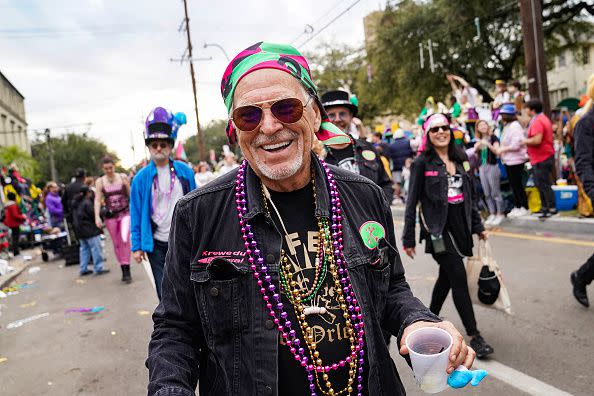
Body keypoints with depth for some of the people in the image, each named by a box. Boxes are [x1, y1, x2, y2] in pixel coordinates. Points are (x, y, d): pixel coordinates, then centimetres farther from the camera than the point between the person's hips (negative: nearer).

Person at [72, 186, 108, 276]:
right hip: (89, 229, -9)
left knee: (84, 248, 15)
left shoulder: (74, 202, 11)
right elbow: (93, 214, -17)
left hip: (79, 230, 9)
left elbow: (74, 216, 17)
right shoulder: (87, 202, -17)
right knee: (96, 248, -4)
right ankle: (98, 268, -3)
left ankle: (83, 269, 17)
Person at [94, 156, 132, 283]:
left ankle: (127, 269, -10)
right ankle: (123, 270, 22)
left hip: (125, 212, -2)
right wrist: (97, 217, -14)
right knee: (116, 244, 9)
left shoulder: (123, 177, 0)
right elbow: (97, 200, -5)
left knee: (125, 239, -20)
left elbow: (131, 194, 8)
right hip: (110, 216, 2)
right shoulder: (100, 181, 0)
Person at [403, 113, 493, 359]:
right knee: (459, 278, -7)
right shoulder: (422, 163, -6)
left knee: (446, 277, 13)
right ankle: (474, 336, 3)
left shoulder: (459, 159, 11)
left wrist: (477, 225, 17)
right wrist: (408, 238, -8)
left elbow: (468, 195, 18)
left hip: (460, 226, 6)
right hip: (438, 228, -6)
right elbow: (412, 201, -7)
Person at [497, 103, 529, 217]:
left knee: (517, 184, -2)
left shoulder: (515, 126, -15)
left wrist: (502, 149, -14)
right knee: (513, 184, 13)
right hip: (508, 160, 9)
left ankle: (524, 208, 8)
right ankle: (517, 206, 22)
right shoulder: (507, 126, 14)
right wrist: (501, 150, 3)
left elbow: (515, 145, -21)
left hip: (515, 160, -9)